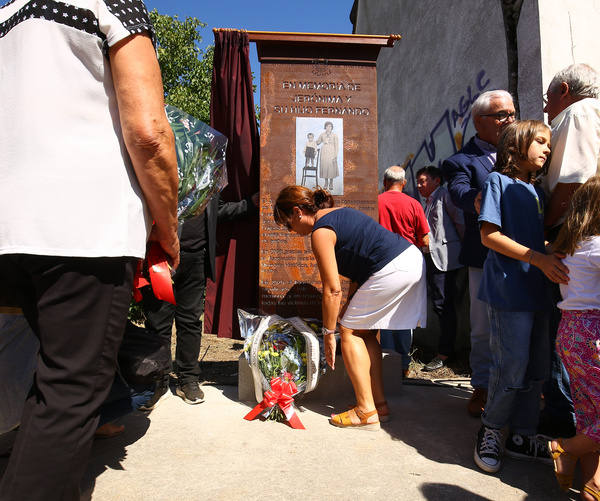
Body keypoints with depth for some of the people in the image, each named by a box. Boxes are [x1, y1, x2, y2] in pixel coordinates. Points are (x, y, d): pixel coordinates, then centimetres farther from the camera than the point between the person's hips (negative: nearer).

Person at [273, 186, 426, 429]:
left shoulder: (321, 232, -10)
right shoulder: (339, 213, 19)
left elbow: (332, 290, -12)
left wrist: (329, 333, -3)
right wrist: (351, 304, 20)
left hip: (392, 270, -10)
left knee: (350, 332, 1)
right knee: (365, 332, 16)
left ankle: (367, 412, 4)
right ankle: (379, 403, 21)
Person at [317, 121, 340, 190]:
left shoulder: (334, 135, -2)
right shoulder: (322, 134, 4)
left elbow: (337, 146, -3)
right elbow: (317, 142, 17)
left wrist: (335, 156, -9)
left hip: (331, 153, -2)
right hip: (324, 153, 2)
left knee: (332, 168, -2)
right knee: (324, 167, 2)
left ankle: (331, 184, 11)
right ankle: (326, 184, 13)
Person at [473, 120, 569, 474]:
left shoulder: (536, 191, 18)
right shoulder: (498, 181, -4)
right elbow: (489, 235, -13)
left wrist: (556, 255, 4)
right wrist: (539, 258, -18)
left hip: (536, 290, 8)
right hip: (508, 289, -8)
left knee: (536, 367, 11)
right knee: (512, 368, -4)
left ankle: (523, 435, 26)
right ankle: (491, 430, 18)